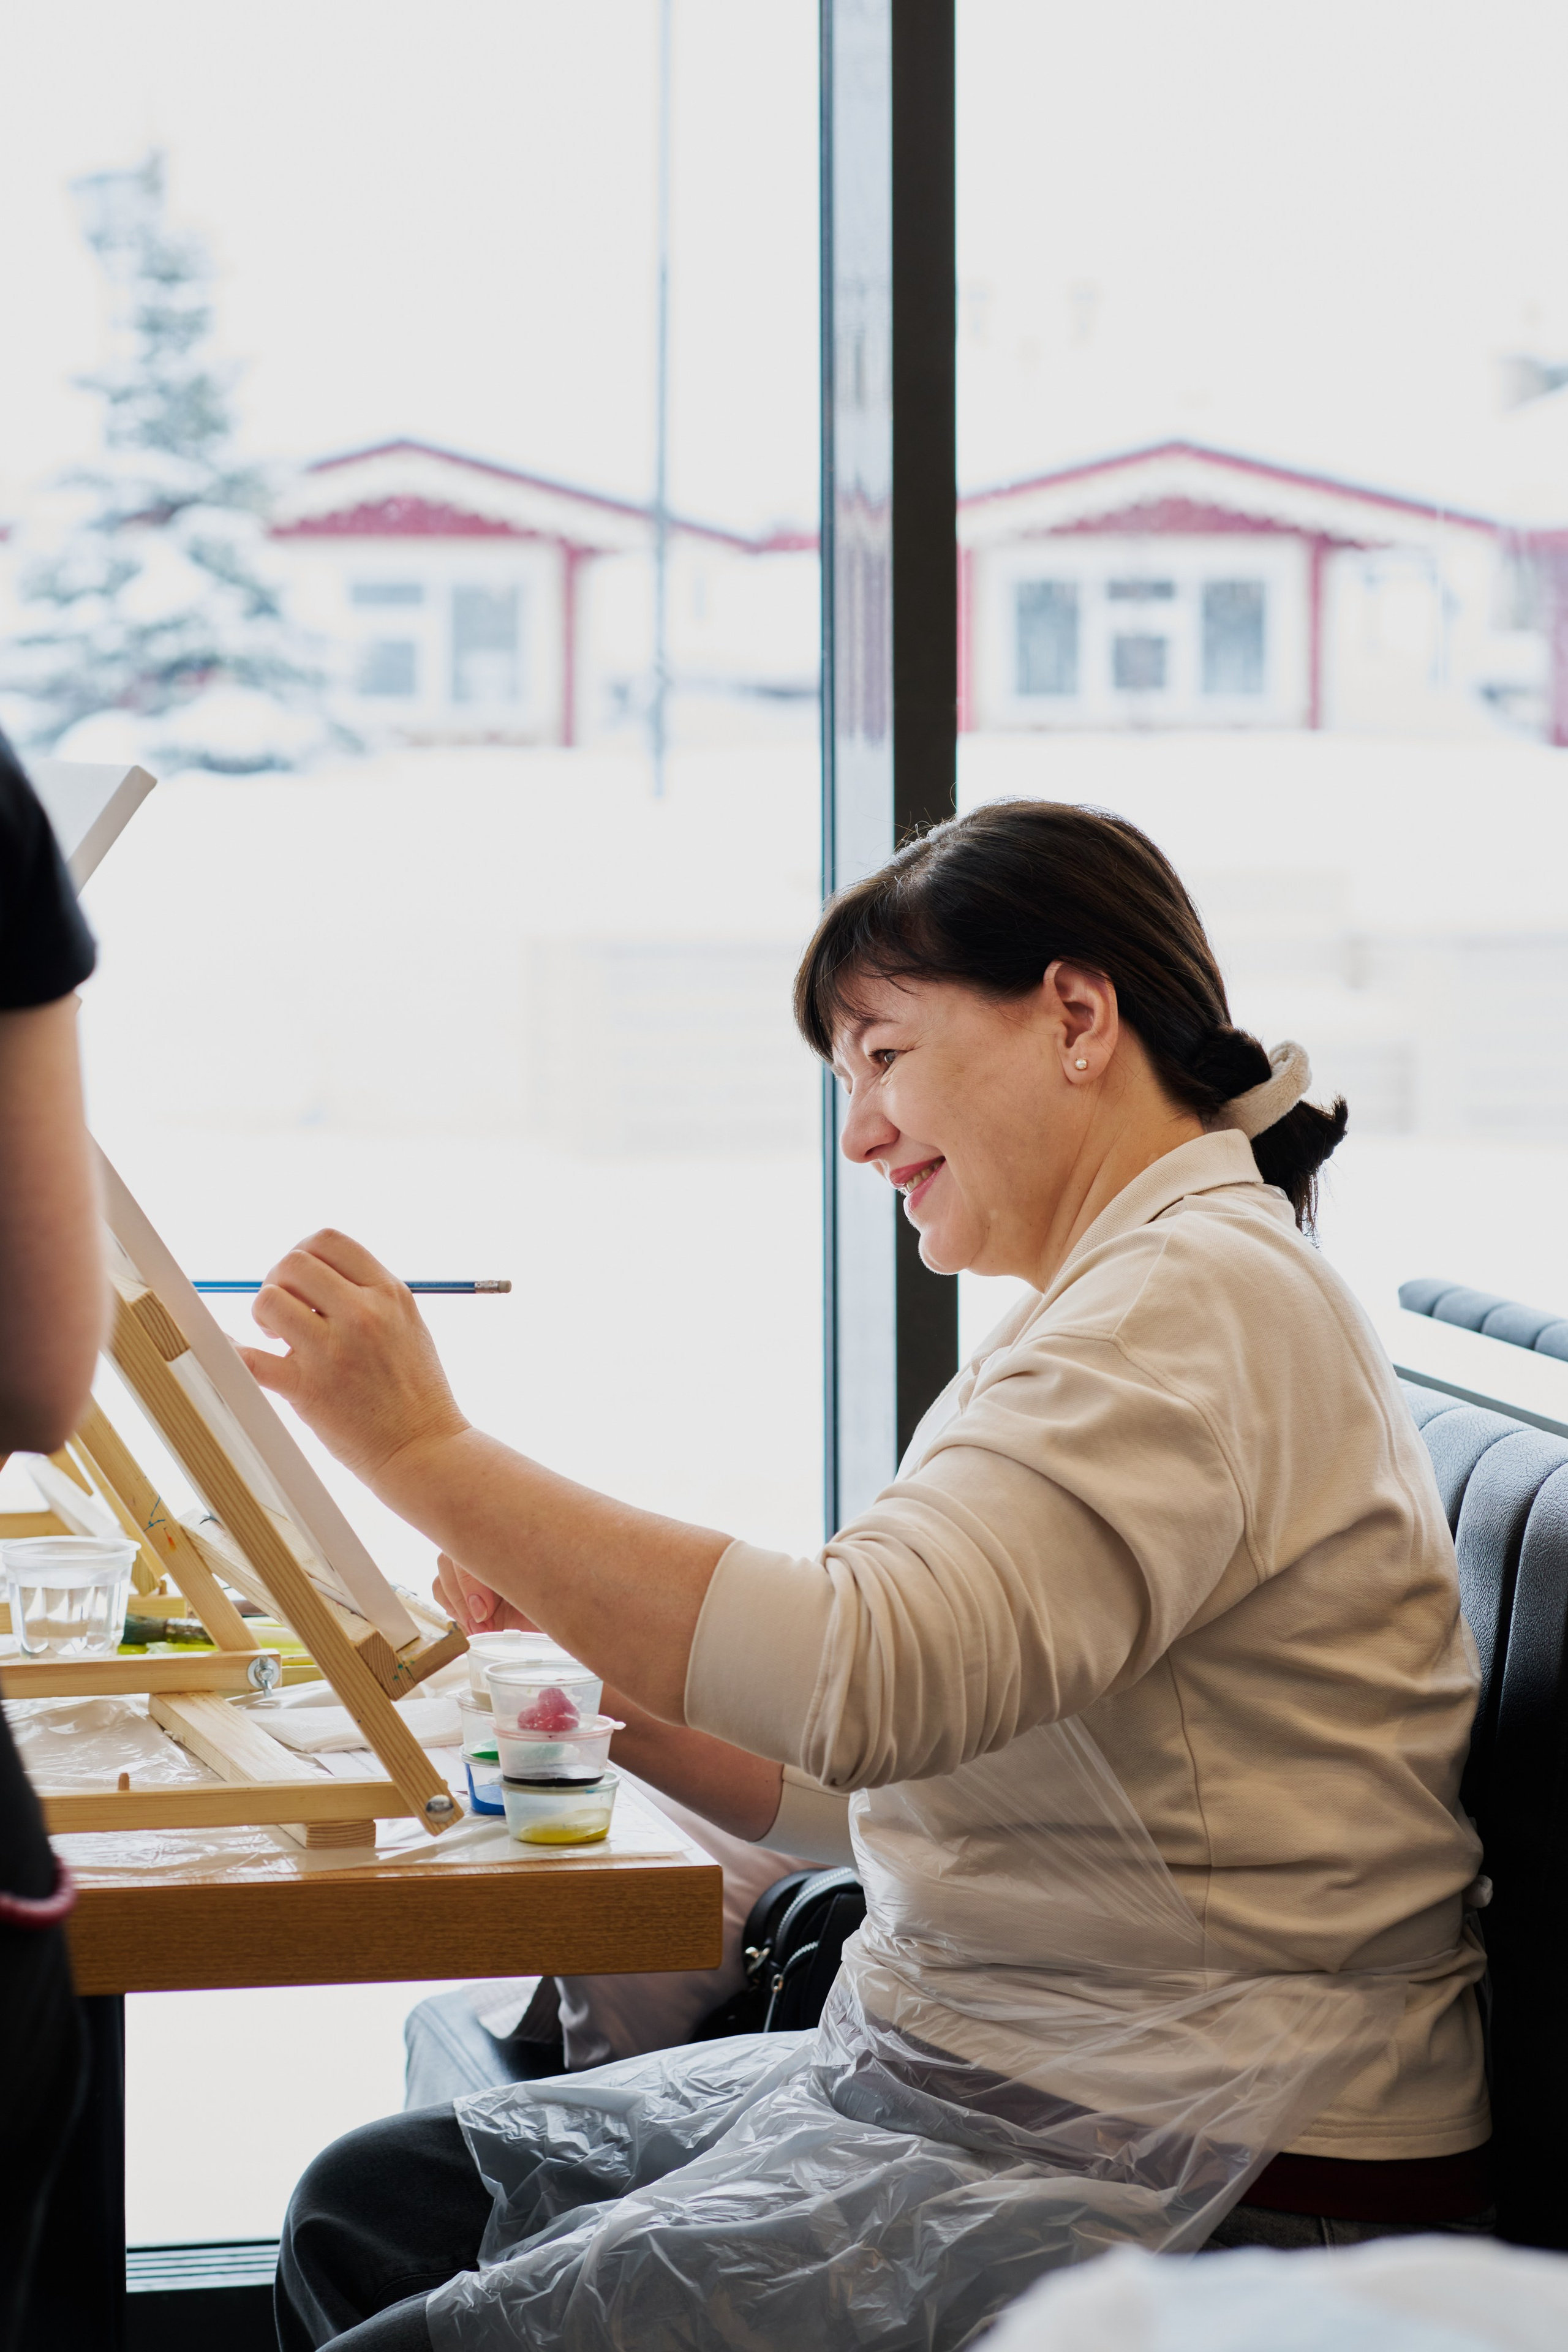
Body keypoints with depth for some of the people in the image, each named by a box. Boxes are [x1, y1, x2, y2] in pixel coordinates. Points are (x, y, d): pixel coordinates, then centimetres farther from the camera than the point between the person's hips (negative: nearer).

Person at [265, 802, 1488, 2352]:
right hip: (960, 2076, 10)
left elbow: (868, 1674, -28)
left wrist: (429, 1455, -23)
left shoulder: (1202, 1303, -13)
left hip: (1174, 2188, -10)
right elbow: (859, 1788, 19)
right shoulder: (1119, 1303, 20)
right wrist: (579, 1662, 4)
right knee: (370, 2207, 7)